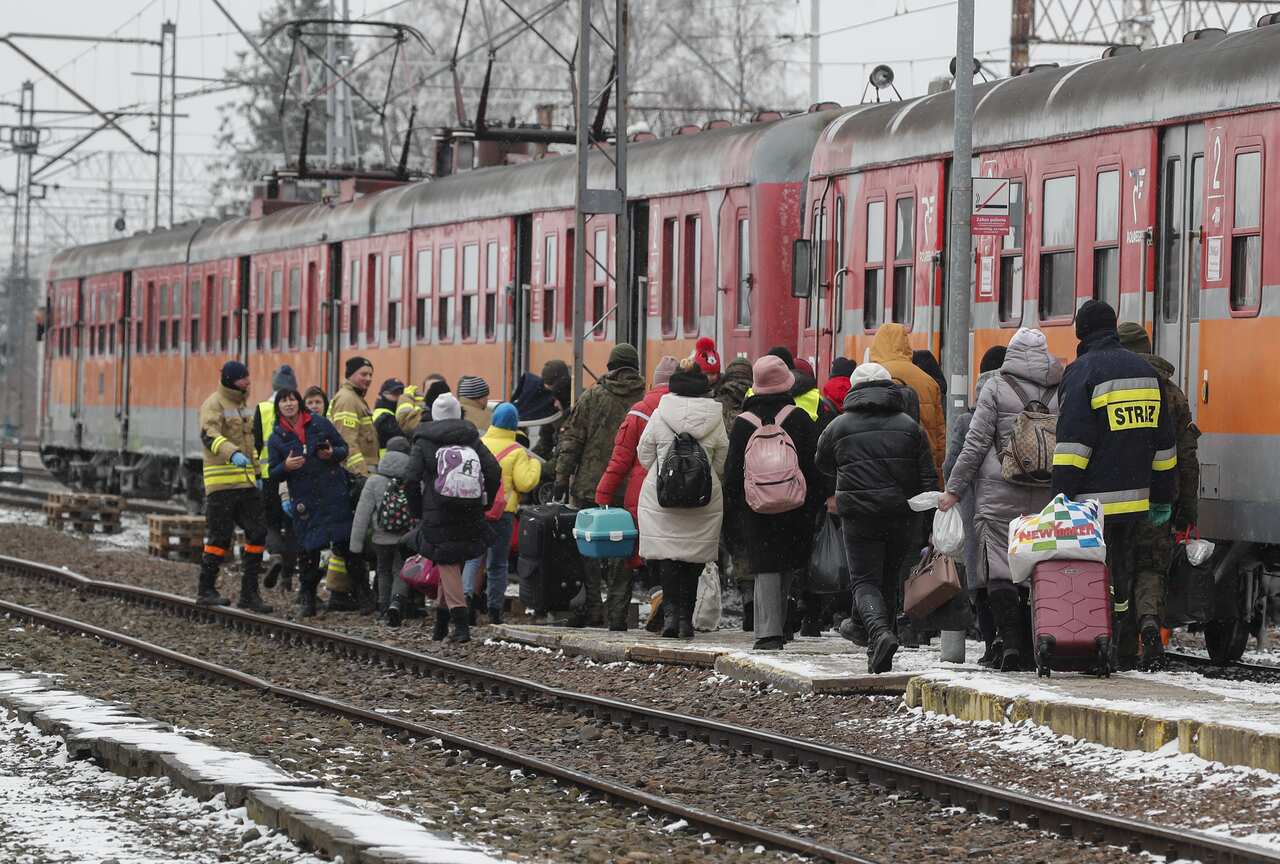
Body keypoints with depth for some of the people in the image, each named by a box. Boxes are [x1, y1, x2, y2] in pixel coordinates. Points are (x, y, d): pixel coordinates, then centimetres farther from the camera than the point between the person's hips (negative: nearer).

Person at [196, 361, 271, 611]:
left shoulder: (240, 405, 21)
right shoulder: (214, 404, -7)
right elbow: (210, 436, -25)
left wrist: (257, 473, 25)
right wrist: (233, 453, -40)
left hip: (246, 482, 8)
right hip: (222, 483, -8)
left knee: (257, 533, 2)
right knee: (220, 537, -5)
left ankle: (249, 593, 7)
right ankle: (206, 590, 6)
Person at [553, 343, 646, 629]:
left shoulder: (592, 397, 0)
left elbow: (571, 441, -1)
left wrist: (562, 479, 2)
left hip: (590, 487, -1)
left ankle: (592, 608, 3)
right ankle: (618, 613, 4)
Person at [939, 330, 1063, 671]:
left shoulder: (996, 387, -1)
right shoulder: (1062, 389, 9)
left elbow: (976, 442, -3)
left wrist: (954, 489, 2)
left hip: (1000, 494, -3)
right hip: (1047, 496, 3)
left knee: (1000, 569, -2)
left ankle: (1009, 641, -13)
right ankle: (1031, 648, 7)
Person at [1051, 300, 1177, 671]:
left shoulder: (1083, 371, -7)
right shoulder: (1146, 371, 14)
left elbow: (1073, 443, -14)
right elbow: (1164, 442, 17)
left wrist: (1062, 498, -14)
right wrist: (1163, 497, 21)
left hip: (1094, 498, -6)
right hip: (1133, 497, 6)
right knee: (1121, 575, 13)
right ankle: (1117, 654, 17)